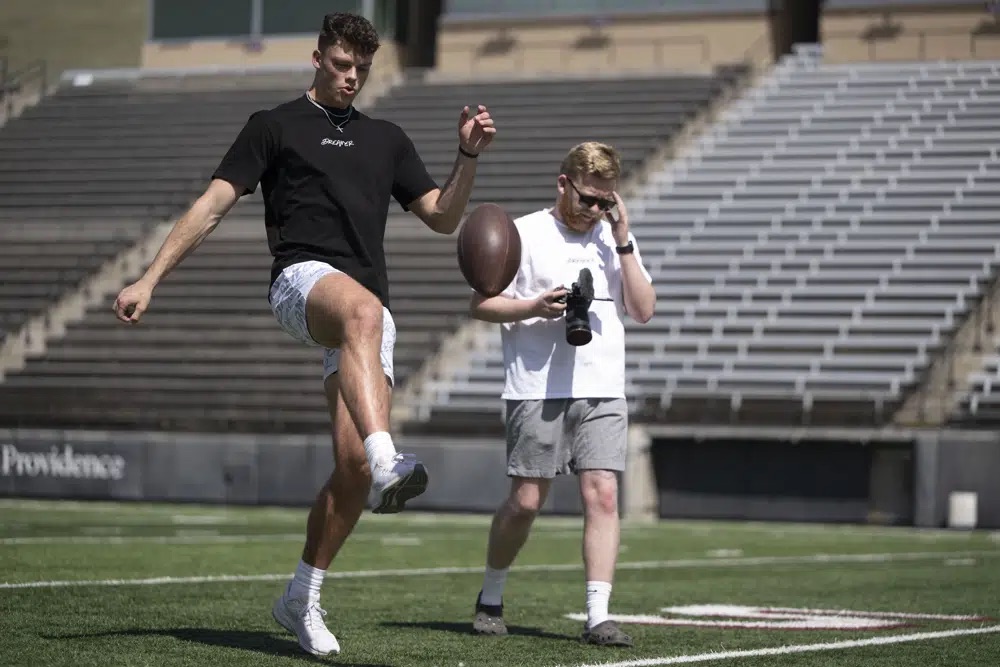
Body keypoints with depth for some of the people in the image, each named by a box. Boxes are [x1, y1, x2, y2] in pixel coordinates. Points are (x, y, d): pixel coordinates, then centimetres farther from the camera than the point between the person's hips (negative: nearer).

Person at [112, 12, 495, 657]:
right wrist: (149, 279, -2)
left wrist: (470, 156, 6)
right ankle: (388, 462, -62)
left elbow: (444, 217, 23)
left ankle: (302, 598, 12)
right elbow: (214, 204, 6)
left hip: (370, 310, 5)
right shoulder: (275, 126, 12)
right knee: (362, 309, -43)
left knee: (353, 467, -7)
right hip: (303, 279, -5)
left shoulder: (386, 138, 25)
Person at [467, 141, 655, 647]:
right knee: (526, 501, 0)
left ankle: (598, 616, -11)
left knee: (602, 495, -10)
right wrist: (536, 307, -15)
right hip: (538, 391, -3)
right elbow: (480, 304, 1)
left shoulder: (616, 238, 13)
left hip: (602, 393, 3)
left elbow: (643, 311, 6)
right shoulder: (525, 235, 1)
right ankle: (490, 598, 22)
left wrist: (623, 245, -2)